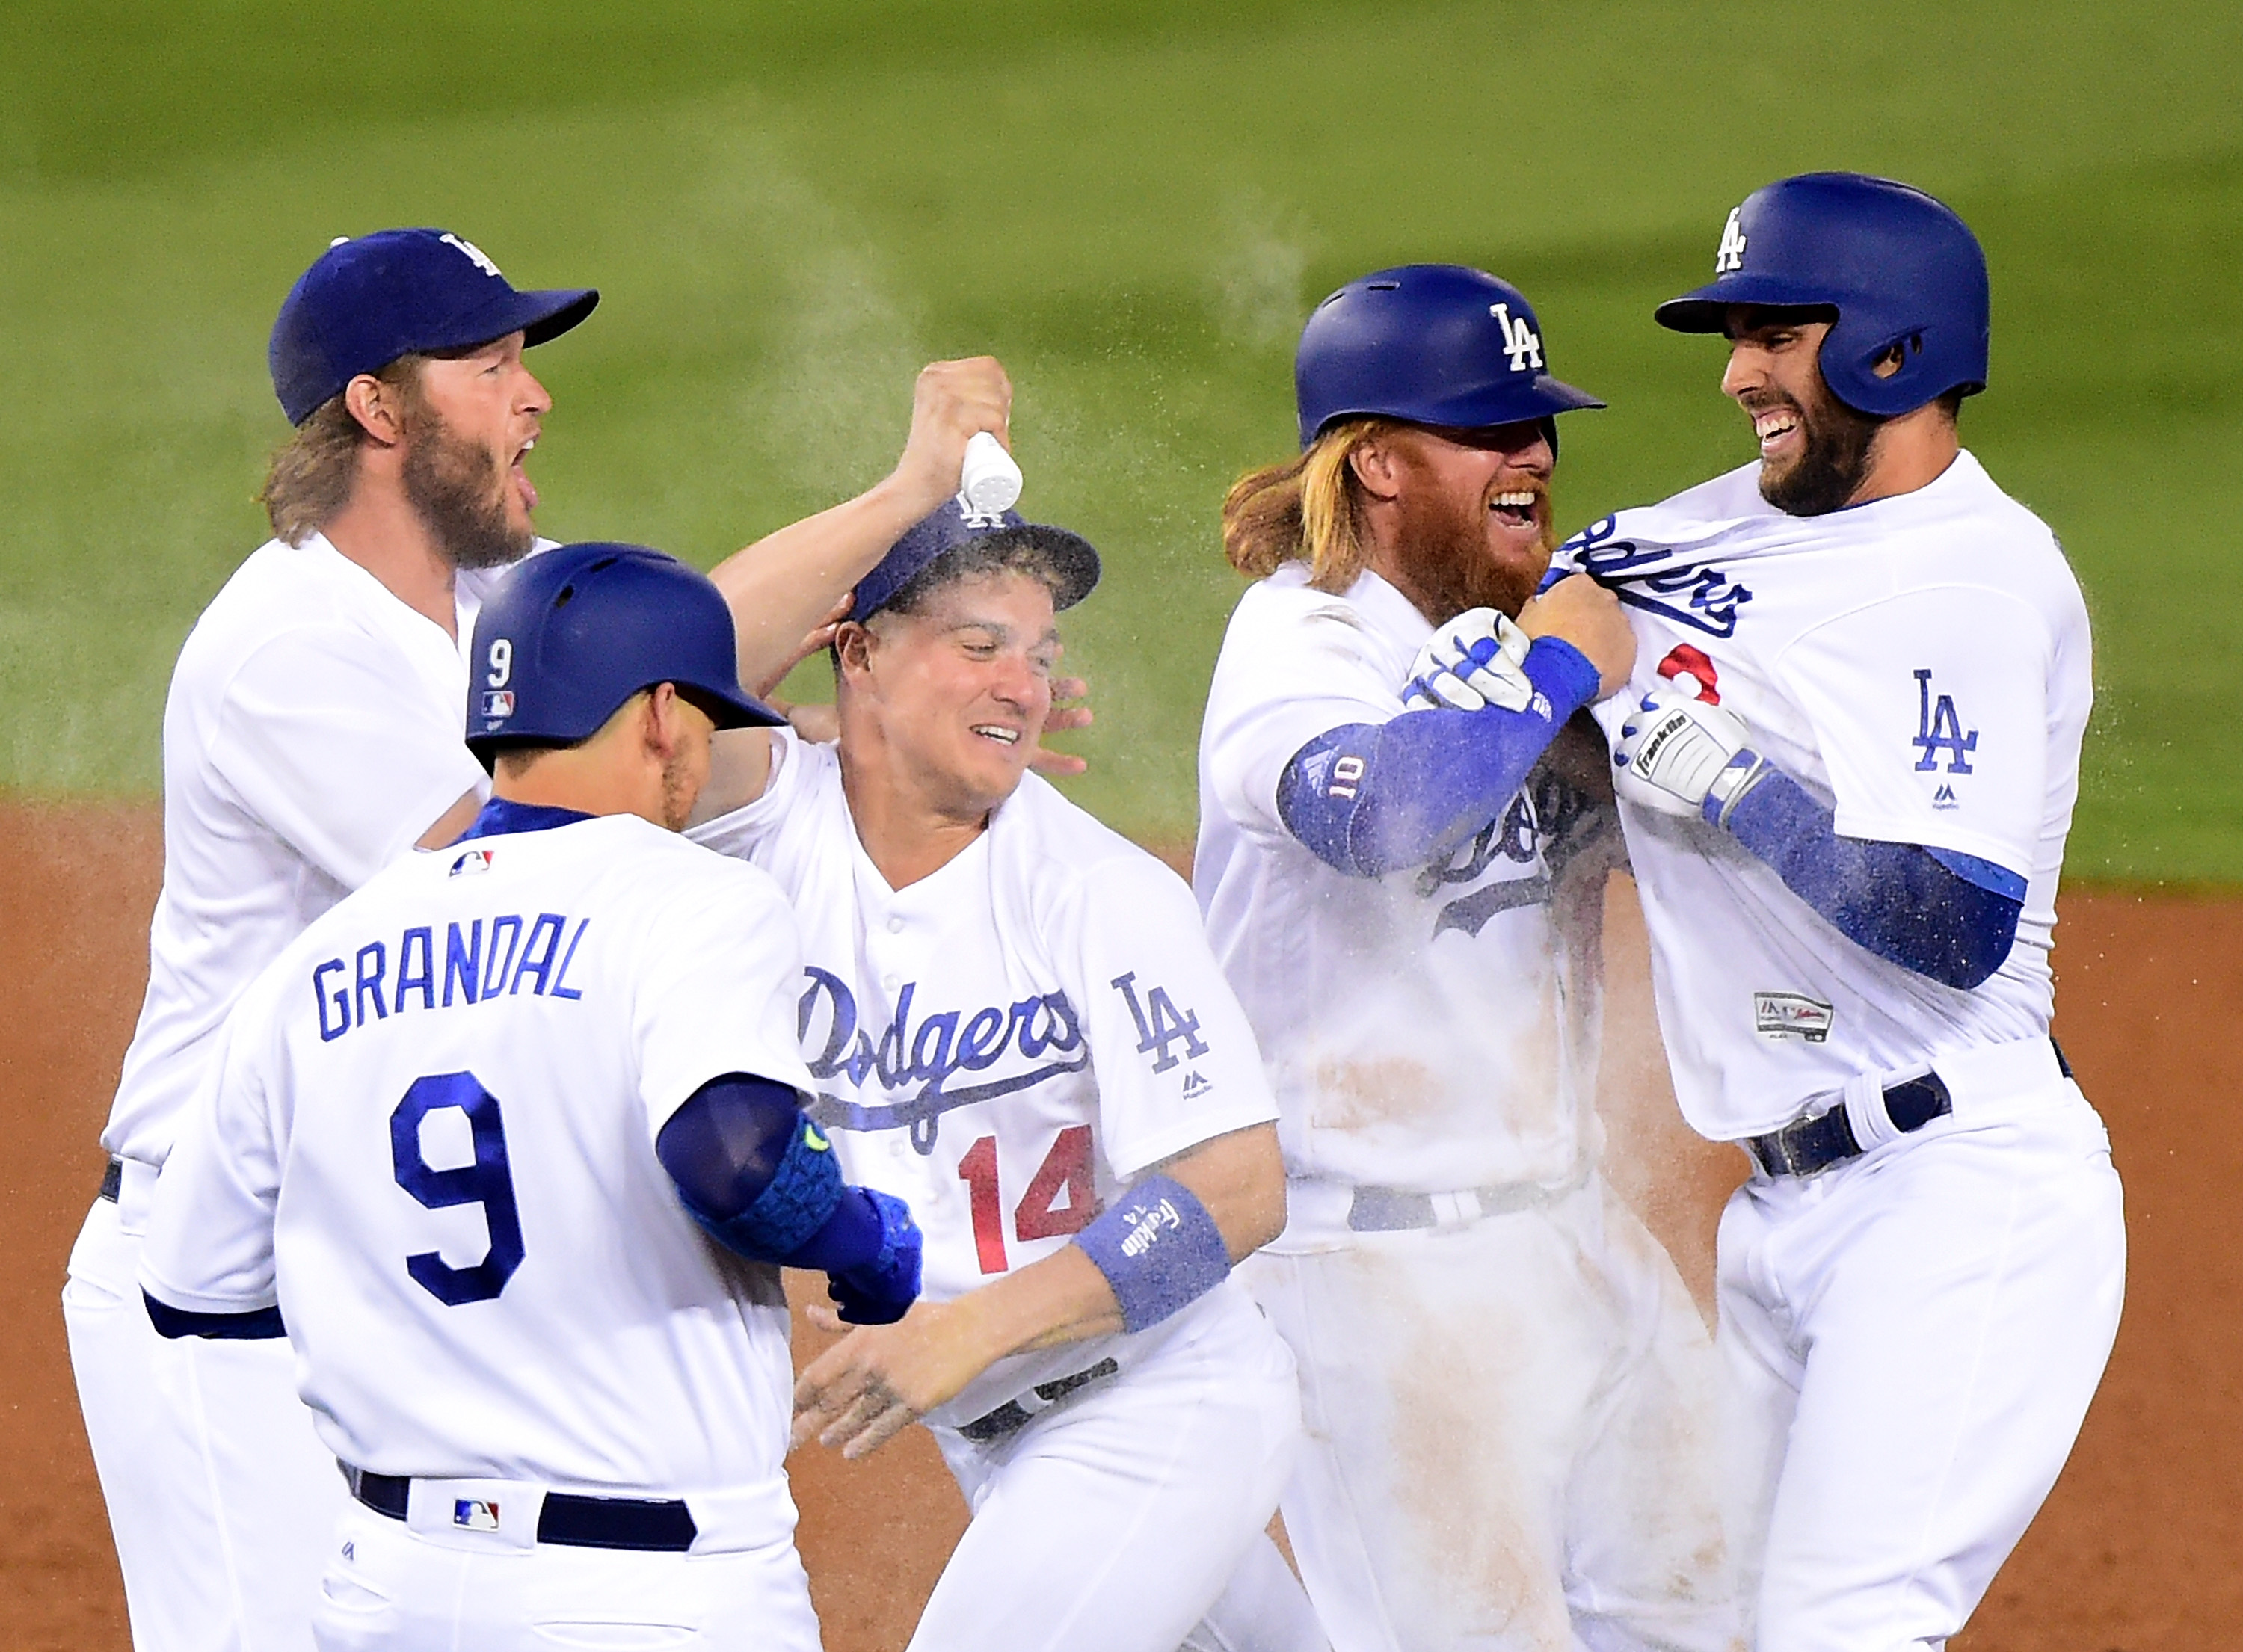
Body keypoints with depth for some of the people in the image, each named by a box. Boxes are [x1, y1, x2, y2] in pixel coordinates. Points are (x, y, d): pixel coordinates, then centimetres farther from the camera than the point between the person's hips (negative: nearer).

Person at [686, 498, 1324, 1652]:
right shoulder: (782, 828, -7)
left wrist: (974, 1328, -30)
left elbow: (1240, 1189, -21)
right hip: (981, 1429, 5)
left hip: (1159, 1410, -5)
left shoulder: (1099, 892, -16)